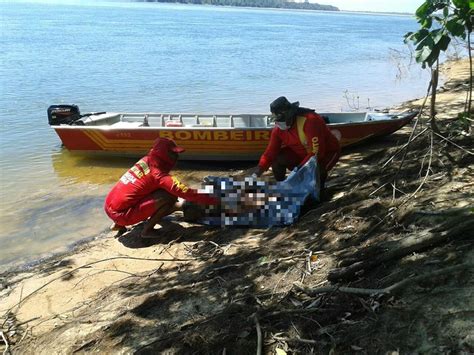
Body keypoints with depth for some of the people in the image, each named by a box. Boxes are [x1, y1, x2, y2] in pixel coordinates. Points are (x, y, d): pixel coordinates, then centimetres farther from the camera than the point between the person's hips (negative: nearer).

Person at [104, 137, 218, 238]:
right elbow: (186, 193, -17)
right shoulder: (159, 175, -17)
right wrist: (213, 200, -11)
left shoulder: (145, 161, 4)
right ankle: (147, 230, -1)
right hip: (121, 214, -8)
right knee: (169, 196, -15)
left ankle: (119, 224, 24)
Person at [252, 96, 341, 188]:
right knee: (277, 157, -14)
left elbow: (317, 152, -36)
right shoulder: (278, 129, -14)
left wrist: (300, 168, -37)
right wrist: (261, 167, -29)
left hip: (328, 152, -5)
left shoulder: (310, 121, -35)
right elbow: (271, 151, -11)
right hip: (301, 153, 6)